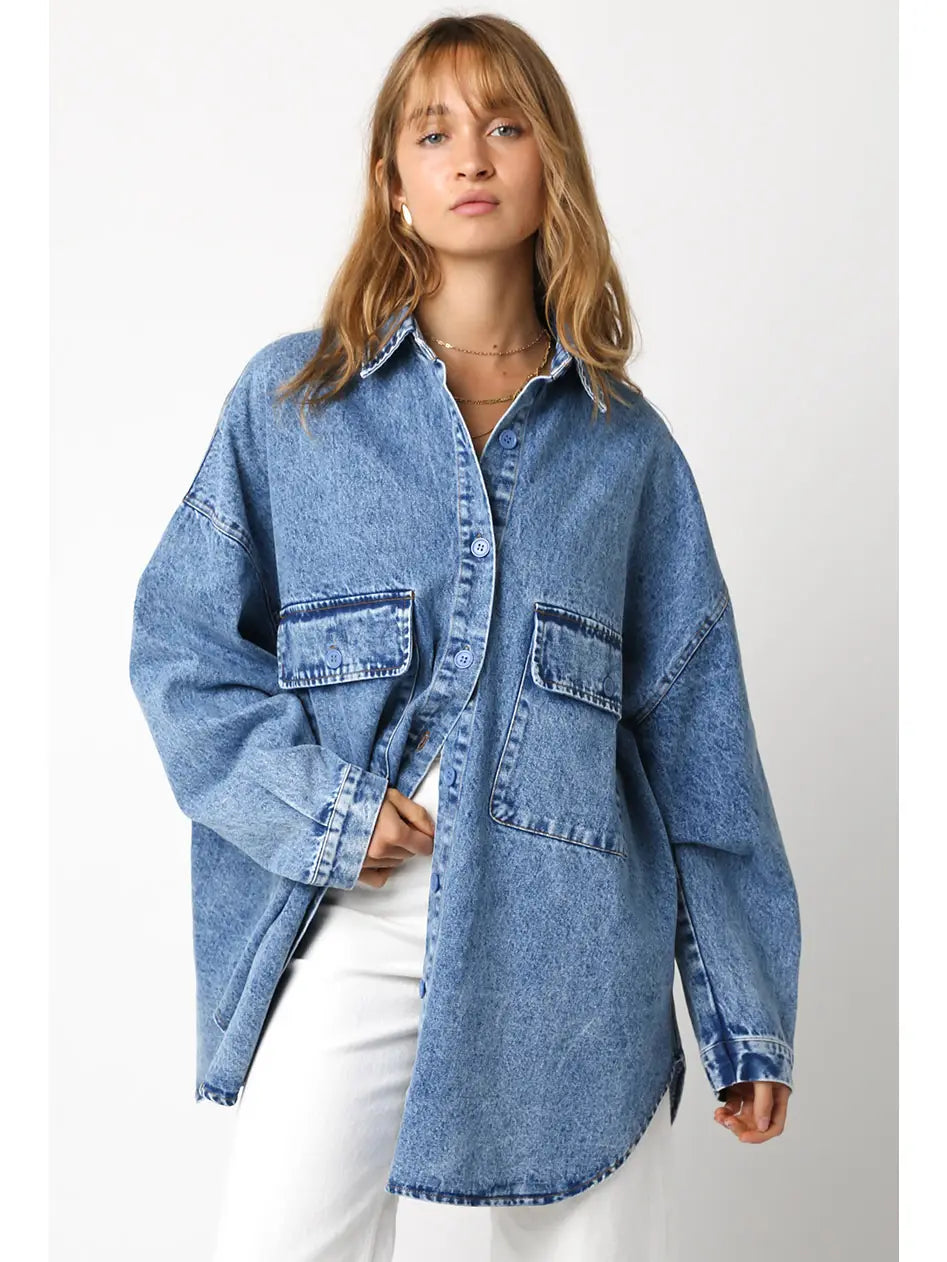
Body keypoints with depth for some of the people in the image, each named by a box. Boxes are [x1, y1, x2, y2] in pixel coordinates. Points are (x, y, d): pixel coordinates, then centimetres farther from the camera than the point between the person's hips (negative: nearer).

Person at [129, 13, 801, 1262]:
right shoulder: (290, 399, 6)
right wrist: (314, 809, -10)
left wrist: (747, 1012, 8)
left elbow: (694, 735, 9)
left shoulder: (624, 442, 9)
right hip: (353, 920, -1)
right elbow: (180, 641, 6)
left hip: (575, 939, 2)